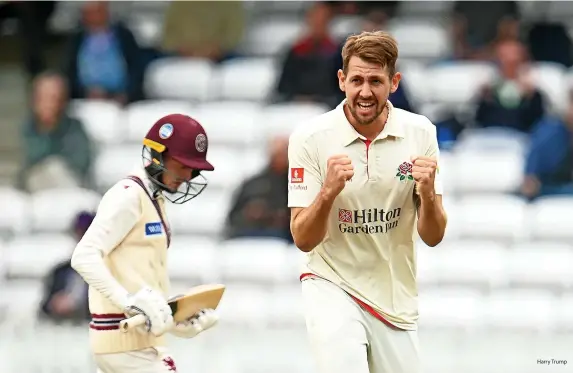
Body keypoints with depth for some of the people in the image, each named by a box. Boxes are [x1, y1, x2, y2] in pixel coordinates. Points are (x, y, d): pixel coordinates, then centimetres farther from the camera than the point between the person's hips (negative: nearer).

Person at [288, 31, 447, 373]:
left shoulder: (420, 132, -4)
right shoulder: (311, 138, -11)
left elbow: (433, 237, -2)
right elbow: (304, 240, -10)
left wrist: (427, 194, -23)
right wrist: (328, 193, -28)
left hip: (396, 295, 4)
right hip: (331, 285, -3)